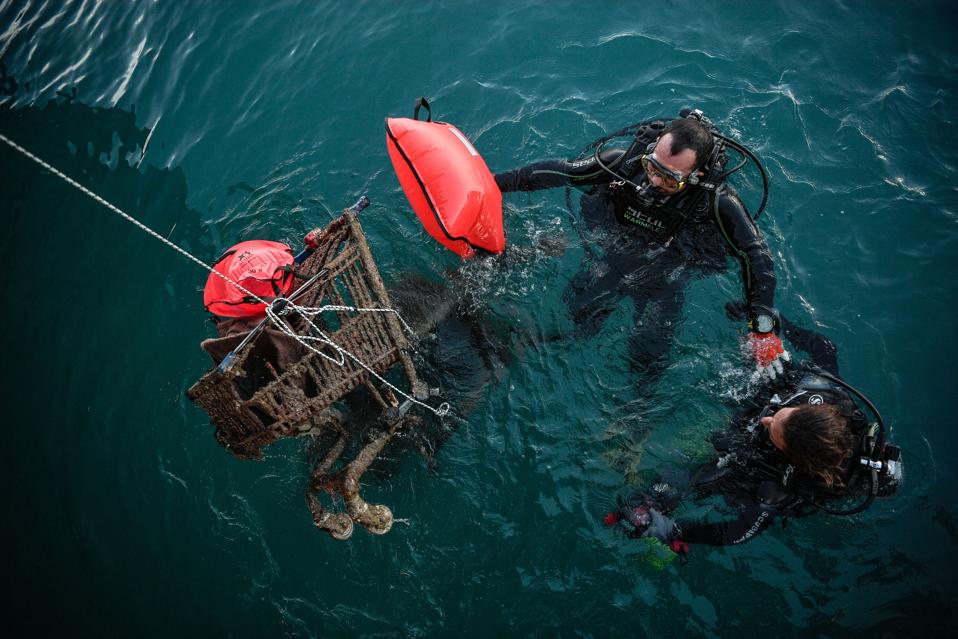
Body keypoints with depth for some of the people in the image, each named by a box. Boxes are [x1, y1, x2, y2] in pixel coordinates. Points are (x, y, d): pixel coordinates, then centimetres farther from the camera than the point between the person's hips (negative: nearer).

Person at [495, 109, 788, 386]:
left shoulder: (717, 203, -30)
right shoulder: (626, 162, -24)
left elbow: (756, 257, -22)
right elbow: (562, 171, -14)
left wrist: (763, 330, -27)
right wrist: (497, 182, -13)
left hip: (664, 284, -2)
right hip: (614, 261, 3)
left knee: (648, 361, -5)